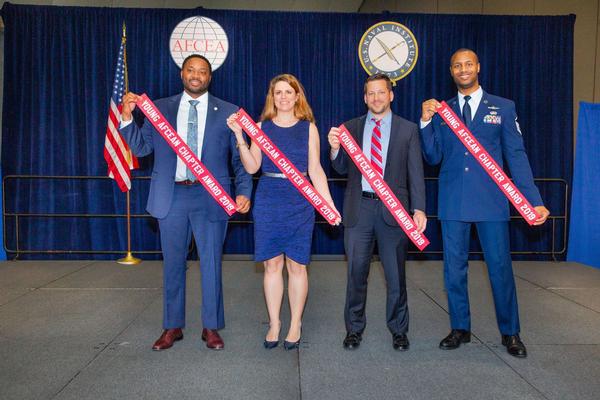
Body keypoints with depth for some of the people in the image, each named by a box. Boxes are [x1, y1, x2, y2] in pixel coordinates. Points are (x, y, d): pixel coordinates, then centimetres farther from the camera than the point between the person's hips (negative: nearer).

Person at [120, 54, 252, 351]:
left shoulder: (227, 112, 4)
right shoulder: (159, 108, 9)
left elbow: (240, 158, 3)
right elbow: (141, 148, 8)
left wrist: (243, 192, -8)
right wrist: (127, 117, -6)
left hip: (210, 197, -1)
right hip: (172, 196, 2)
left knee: (211, 264, 5)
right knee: (173, 263, 11)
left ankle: (211, 327, 21)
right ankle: (173, 326, 26)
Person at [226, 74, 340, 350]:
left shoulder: (308, 128, 5)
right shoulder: (261, 127, 7)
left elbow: (315, 170, 2)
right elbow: (251, 167, 1)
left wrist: (329, 204, -5)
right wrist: (239, 135, -9)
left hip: (299, 201, -1)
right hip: (268, 200, 1)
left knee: (297, 264, 4)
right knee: (272, 264, 6)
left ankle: (295, 325, 19)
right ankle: (274, 324, 20)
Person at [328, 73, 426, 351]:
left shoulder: (408, 129, 5)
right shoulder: (351, 127, 8)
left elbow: (415, 172, 2)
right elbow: (342, 169, 8)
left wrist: (418, 209, -7)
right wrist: (335, 149, -13)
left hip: (393, 208, -1)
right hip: (359, 208, 1)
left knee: (396, 274, 9)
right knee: (356, 271, 7)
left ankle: (398, 330, 26)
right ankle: (354, 328, 24)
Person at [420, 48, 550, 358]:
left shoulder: (503, 108, 5)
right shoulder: (441, 111, 9)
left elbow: (516, 155, 2)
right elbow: (433, 158, 5)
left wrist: (533, 201, -5)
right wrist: (426, 121, -9)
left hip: (491, 200, -1)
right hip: (453, 202, 2)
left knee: (500, 267, 5)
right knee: (454, 268, 9)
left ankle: (510, 332, 23)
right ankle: (460, 329, 25)